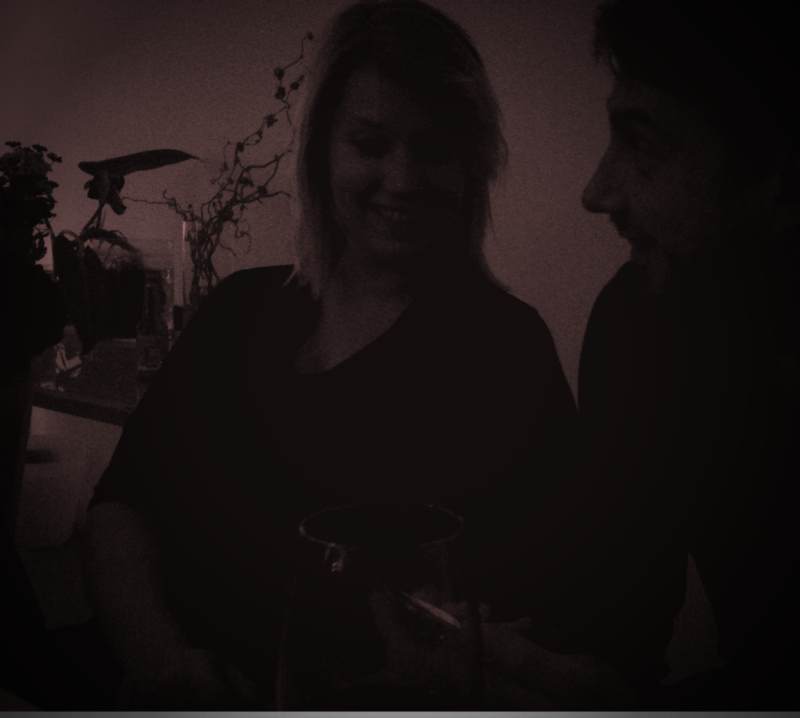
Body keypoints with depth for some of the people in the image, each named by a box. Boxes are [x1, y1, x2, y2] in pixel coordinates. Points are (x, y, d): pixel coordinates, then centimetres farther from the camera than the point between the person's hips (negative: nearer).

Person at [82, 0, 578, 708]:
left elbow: (520, 588, -10)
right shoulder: (243, 306, 8)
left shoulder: (504, 345, -5)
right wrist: (157, 653, -9)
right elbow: (121, 501, 6)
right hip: (178, 696, 2)